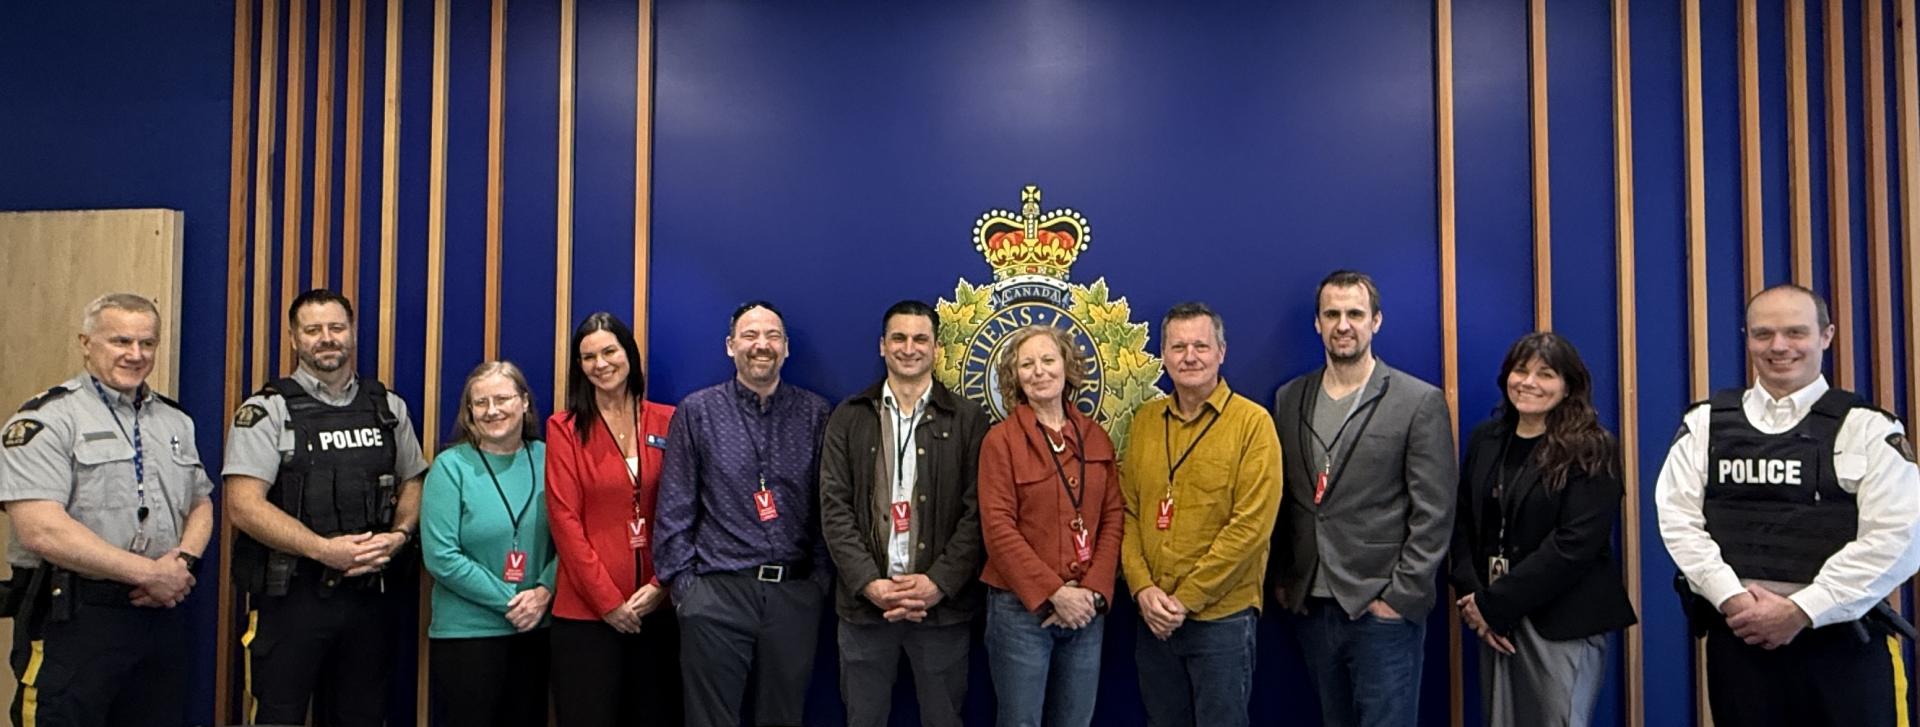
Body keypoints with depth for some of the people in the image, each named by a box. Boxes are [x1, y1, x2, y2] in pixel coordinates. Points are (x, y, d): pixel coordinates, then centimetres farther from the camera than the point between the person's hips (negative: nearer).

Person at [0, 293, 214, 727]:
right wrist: (150, 572, -16)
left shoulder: (175, 421, 15)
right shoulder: (47, 420, -7)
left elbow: (201, 504, 20)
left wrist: (184, 560, -3)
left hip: (162, 614, 6)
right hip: (73, 621, -6)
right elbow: (42, 531, -18)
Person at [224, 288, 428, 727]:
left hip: (370, 591, 4)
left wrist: (399, 535, -5)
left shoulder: (388, 408, 9)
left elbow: (413, 482, 15)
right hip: (291, 593, -3)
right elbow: (243, 504, -12)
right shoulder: (267, 411, -4)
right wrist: (325, 549, -21)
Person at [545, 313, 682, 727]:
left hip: (657, 606, 2)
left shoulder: (667, 422, 5)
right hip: (587, 610, -2)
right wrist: (608, 600, -10)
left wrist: (662, 584, -7)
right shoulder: (565, 427, 0)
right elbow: (565, 519, -5)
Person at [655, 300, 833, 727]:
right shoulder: (697, 411, 3)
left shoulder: (814, 413, 5)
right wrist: (684, 584, -4)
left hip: (795, 593, 1)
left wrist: (820, 577, 2)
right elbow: (674, 511, 2)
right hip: (716, 594, -1)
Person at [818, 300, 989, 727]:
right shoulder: (849, 418, 6)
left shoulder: (967, 419, 3)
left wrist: (938, 583, -14)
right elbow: (834, 508, -1)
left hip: (943, 602, -1)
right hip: (864, 601, 1)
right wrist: (870, 584, -12)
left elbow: (977, 511, -4)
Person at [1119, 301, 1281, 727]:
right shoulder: (1145, 420, 6)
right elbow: (1128, 511, 7)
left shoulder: (1252, 422, -9)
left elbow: (1251, 526, -15)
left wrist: (1186, 598, -15)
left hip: (1222, 617, -4)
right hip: (1154, 616, 5)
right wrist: (1142, 587, -7)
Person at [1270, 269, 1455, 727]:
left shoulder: (1420, 402, -6)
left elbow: (1433, 514, -9)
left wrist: (1401, 596, -12)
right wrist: (1282, 579, 7)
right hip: (1310, 607, 4)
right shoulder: (1289, 399, 8)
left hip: (1382, 610, -4)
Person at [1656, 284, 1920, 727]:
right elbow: (1678, 518, 0)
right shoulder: (1705, 424, 7)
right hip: (1737, 635, 2)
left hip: (1842, 641, -1)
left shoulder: (1867, 428, 1)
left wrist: (1800, 611, -13)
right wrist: (1732, 598, -12)